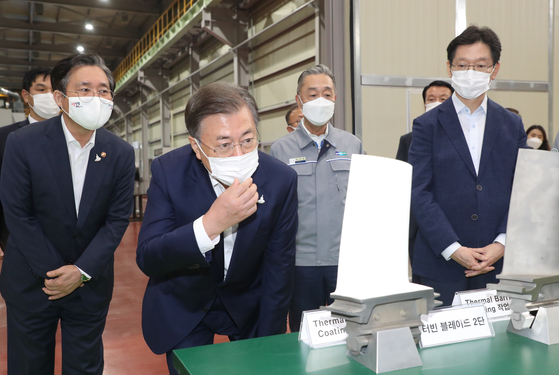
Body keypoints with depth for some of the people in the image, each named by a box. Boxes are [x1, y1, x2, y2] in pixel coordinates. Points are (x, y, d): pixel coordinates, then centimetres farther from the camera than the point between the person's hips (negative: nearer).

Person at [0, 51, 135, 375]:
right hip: (31, 280, -1)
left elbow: (118, 218, -5)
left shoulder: (121, 153, -7)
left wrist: (82, 271, -12)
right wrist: (54, 272, -12)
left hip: (91, 281, 2)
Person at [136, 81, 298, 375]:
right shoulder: (168, 172, -22)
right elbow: (146, 259, -26)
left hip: (249, 304, 1)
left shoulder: (281, 179, -20)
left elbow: (279, 266, -12)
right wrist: (210, 224, -41)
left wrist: (267, 343, -8)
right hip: (183, 308, -1)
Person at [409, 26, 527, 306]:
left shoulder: (513, 125, 10)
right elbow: (419, 194, -7)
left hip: (498, 264, 3)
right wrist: (454, 249, -14)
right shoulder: (427, 125, 1)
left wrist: (502, 244, -8)